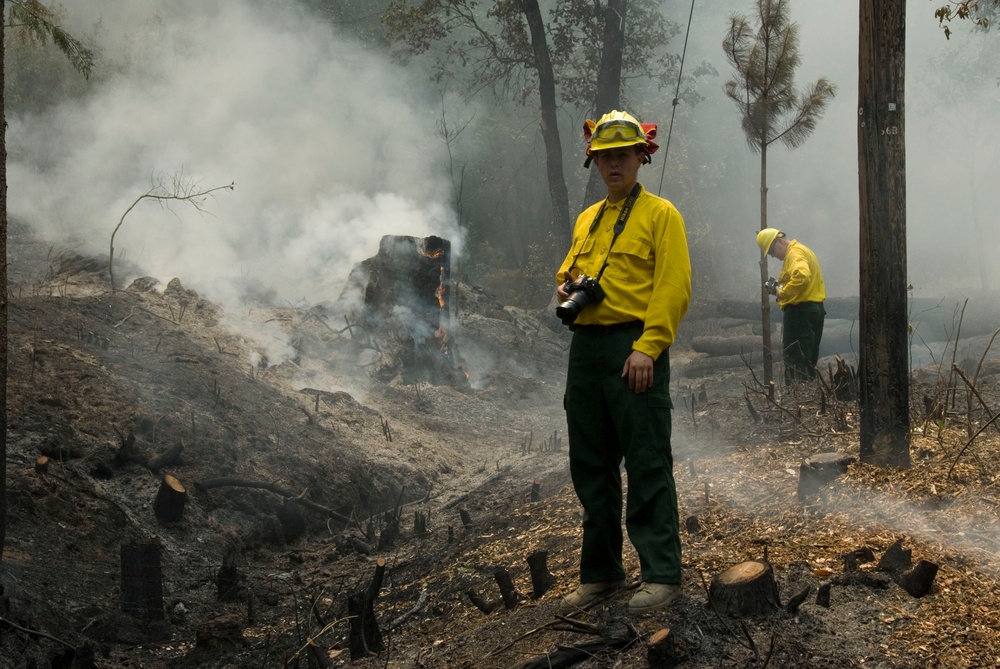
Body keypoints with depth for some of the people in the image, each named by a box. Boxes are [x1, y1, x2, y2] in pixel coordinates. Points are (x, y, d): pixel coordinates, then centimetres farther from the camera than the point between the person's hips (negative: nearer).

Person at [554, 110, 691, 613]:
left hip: (633, 350, -7)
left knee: (647, 464, -6)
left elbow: (673, 288, -10)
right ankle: (600, 572, 21)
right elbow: (568, 269, 30)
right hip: (585, 349, 7)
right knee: (590, 466, 11)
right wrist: (565, 288, 5)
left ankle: (661, 573, 0)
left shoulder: (660, 214, -2)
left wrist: (647, 348, -19)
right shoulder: (587, 220, 19)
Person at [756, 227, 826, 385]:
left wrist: (782, 293, -19)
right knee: (807, 360, 13)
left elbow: (801, 277, -30)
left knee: (794, 361, -10)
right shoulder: (802, 250, 21)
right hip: (814, 309, 11)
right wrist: (781, 290, 8)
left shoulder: (795, 253, -12)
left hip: (800, 311, -11)